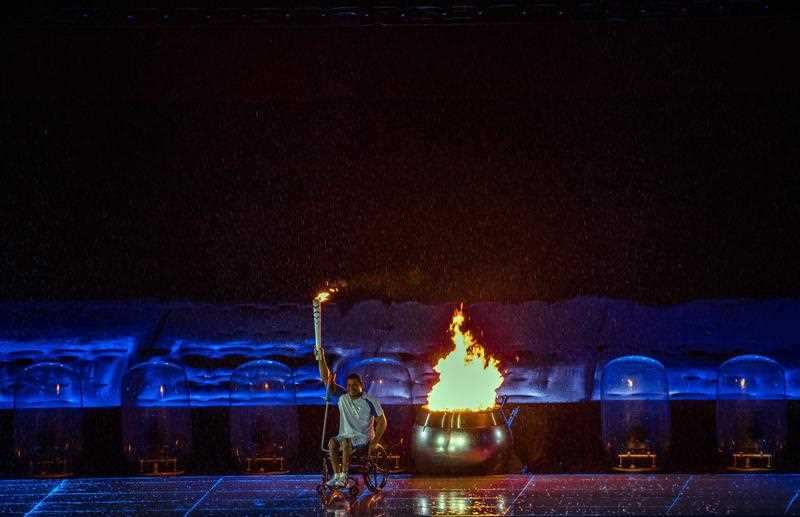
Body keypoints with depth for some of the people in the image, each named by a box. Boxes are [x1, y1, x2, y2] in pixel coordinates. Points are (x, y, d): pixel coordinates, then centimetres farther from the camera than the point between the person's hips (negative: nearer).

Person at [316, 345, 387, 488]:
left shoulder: (369, 402, -7)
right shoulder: (343, 396, 3)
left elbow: (382, 421, -4)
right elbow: (326, 378, -1)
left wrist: (375, 442, -14)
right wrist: (321, 359, -14)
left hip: (363, 439, -4)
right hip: (345, 436, 4)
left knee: (345, 442, -34)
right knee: (332, 442, -27)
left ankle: (344, 476, -31)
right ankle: (337, 475, -28)